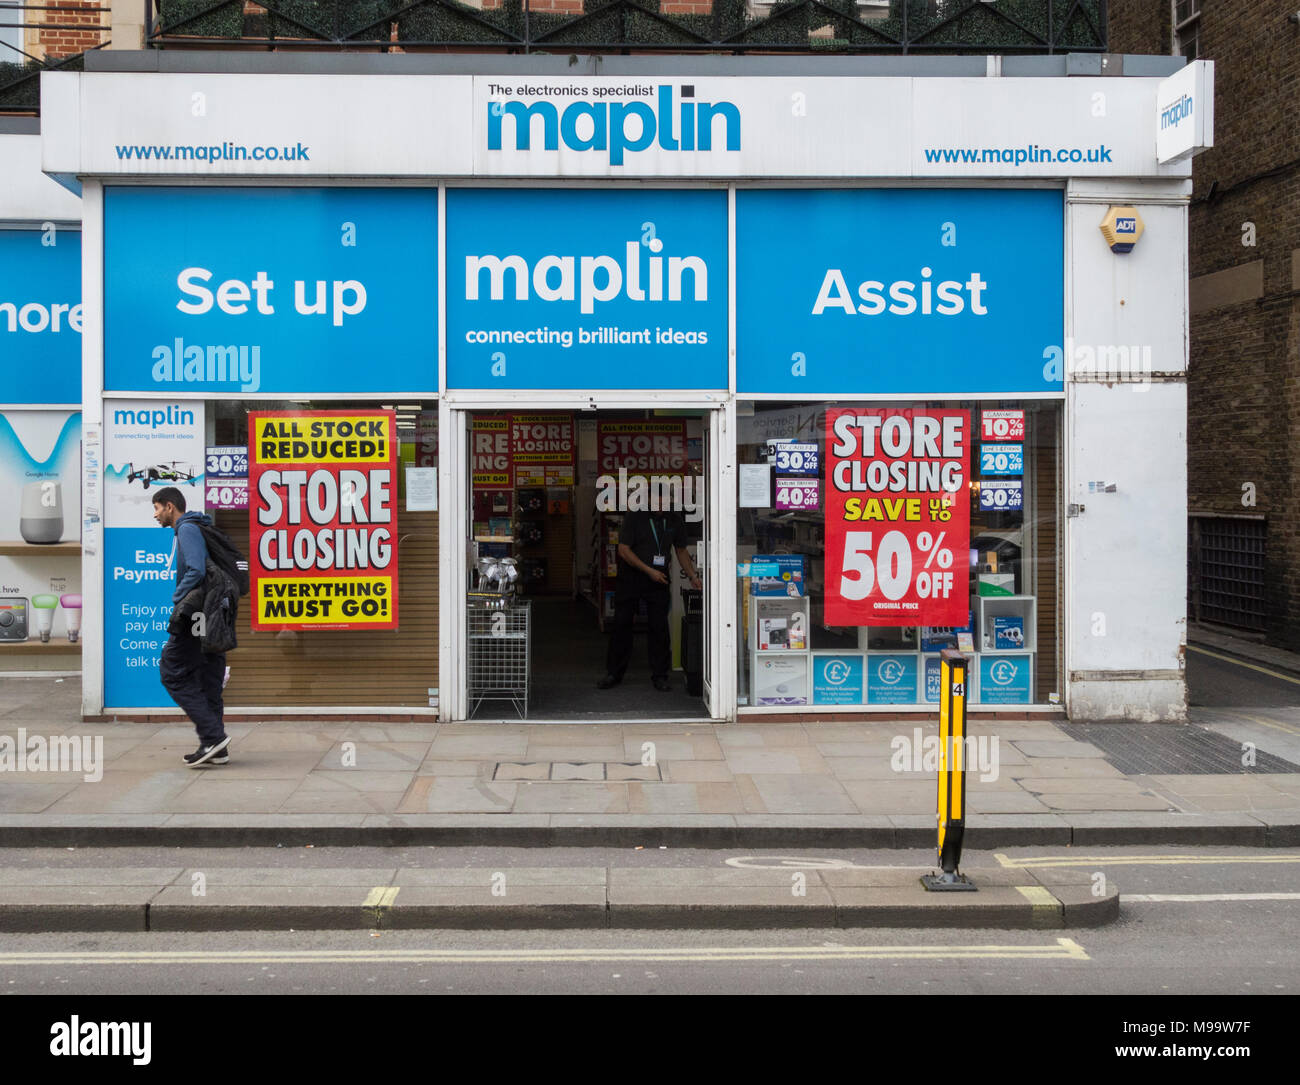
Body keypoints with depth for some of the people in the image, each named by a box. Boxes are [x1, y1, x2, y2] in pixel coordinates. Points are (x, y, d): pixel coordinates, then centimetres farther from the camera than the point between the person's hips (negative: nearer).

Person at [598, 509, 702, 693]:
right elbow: (623, 550, -13)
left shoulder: (675, 520, 1)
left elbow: (681, 550, 12)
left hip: (659, 580, 2)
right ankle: (614, 674, 12)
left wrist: (693, 576, 3)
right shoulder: (635, 517, -11)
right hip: (630, 577, -2)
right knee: (622, 624, 2)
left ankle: (659, 675, 10)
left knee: (659, 627, 0)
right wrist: (649, 571, -17)